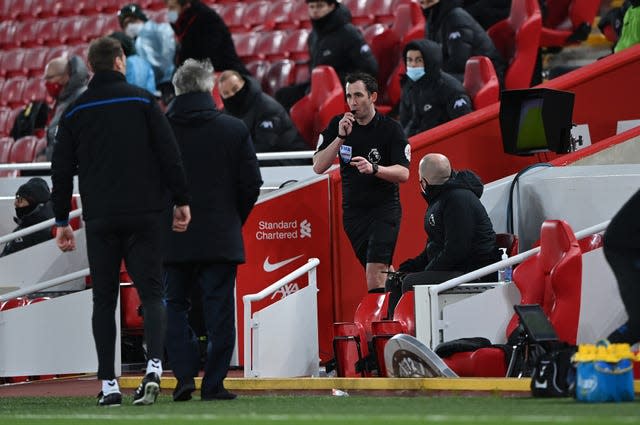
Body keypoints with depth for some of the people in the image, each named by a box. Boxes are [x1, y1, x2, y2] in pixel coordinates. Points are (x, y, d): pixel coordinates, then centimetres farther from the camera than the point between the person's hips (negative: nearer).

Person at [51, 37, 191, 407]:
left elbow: (62, 170, 9)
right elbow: (169, 154, -4)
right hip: (144, 215, -1)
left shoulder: (76, 111, 7)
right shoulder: (142, 101, 1)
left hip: (99, 219, 2)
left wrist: (62, 220, 16)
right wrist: (181, 200, 2)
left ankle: (109, 385, 3)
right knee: (151, 293, 1)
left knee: (104, 300, 7)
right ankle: (154, 366, -21)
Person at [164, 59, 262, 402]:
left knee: (175, 306, 12)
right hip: (221, 238, 0)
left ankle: (184, 375, 0)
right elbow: (251, 183, 0)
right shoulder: (234, 129, -2)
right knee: (218, 310, 4)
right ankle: (213, 383, 2)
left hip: (173, 237, 0)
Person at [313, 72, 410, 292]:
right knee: (383, 273, 10)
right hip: (353, 211, 4)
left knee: (375, 274, -18)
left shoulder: (391, 128, -8)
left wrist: (374, 169, -31)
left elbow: (403, 173, -13)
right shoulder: (337, 125, 1)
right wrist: (341, 137, -18)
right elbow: (318, 167, -6)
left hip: (384, 209, -4)